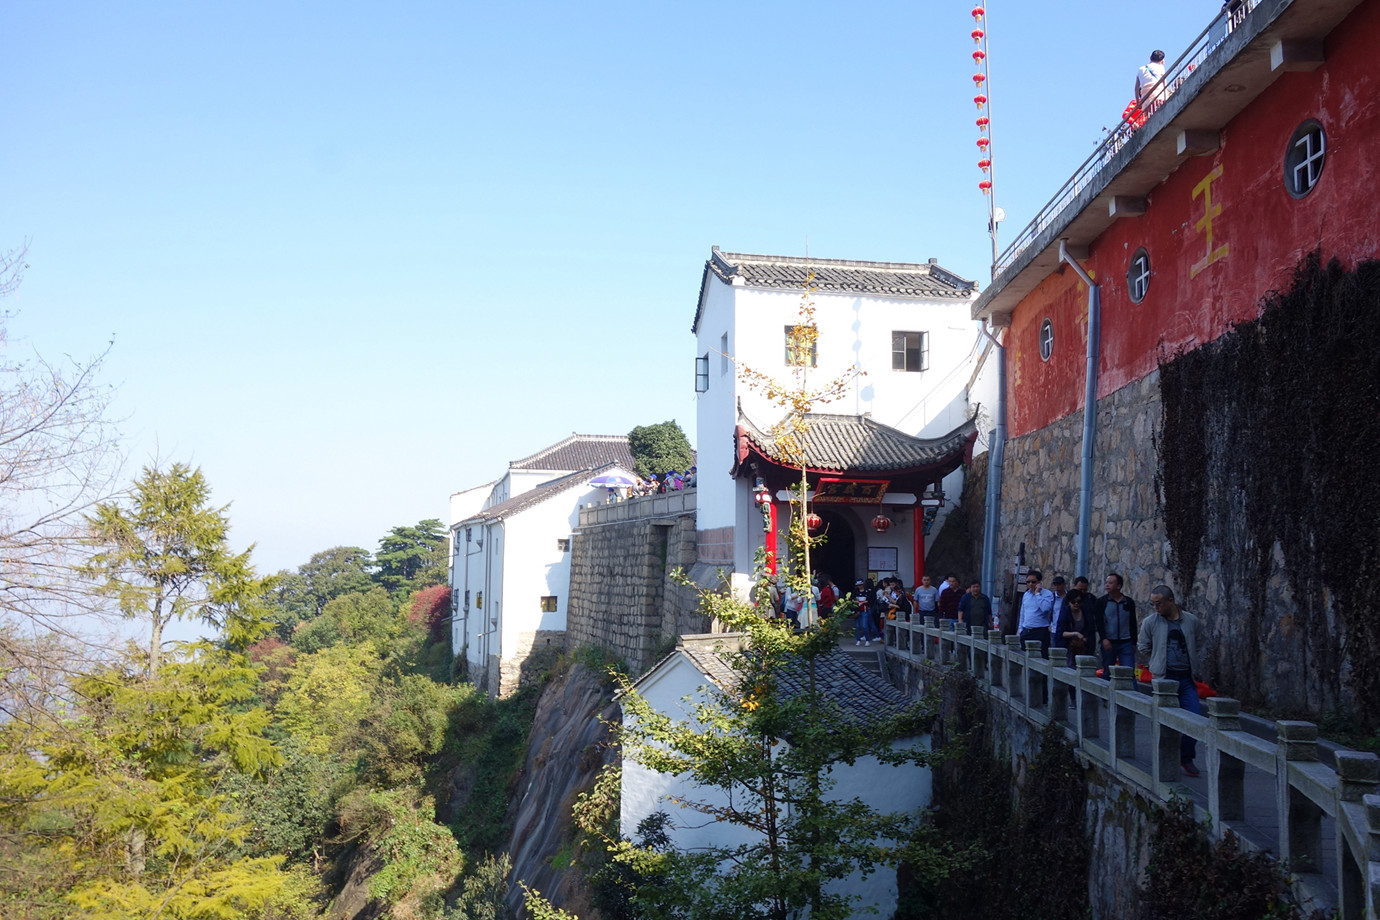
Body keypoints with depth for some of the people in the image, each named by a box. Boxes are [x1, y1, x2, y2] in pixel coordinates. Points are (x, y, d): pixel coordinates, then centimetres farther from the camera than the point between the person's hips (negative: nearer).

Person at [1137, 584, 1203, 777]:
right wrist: (1158, 667, 6)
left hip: (1187, 679, 2)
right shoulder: (1150, 622, 0)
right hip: (1164, 680, -2)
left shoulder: (1191, 621, 5)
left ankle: (1186, 758, 17)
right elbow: (1143, 650, 9)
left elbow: (1195, 648, 19)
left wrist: (1193, 670, 14)